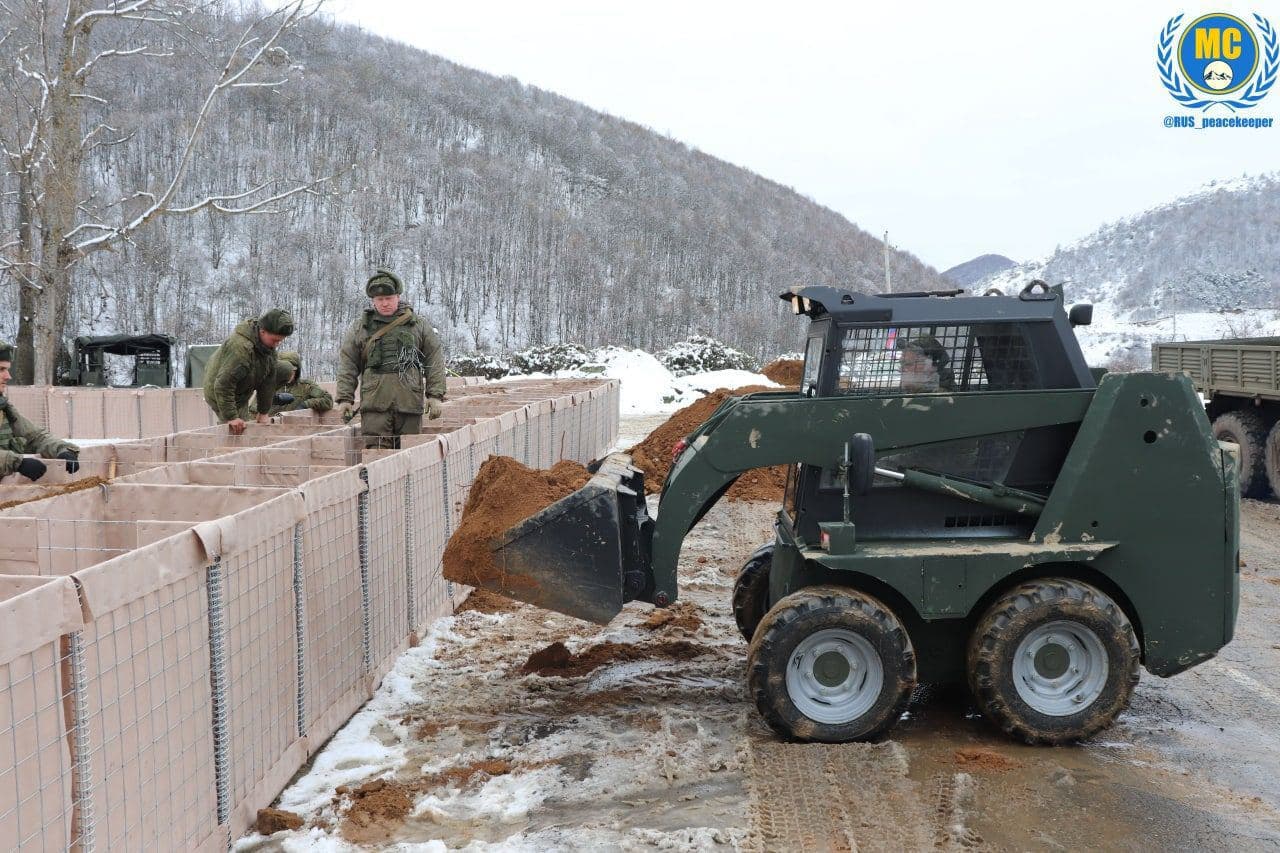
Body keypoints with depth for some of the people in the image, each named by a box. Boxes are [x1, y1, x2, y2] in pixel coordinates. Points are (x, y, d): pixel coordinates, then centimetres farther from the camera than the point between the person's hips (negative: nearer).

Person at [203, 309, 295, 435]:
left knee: (244, 429, 12)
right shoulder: (240, 347, -35)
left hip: (241, 395, 8)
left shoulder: (269, 345, -7)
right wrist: (231, 417, -35)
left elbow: (268, 380, -3)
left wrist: (263, 412, -3)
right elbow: (223, 384, -36)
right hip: (220, 395, -8)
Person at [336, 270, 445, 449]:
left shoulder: (419, 325, 12)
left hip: (410, 402, 0)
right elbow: (347, 364, 11)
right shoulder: (360, 327, 13)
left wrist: (435, 396, 0)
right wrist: (345, 399, 2)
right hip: (374, 401, 0)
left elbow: (435, 361, 9)